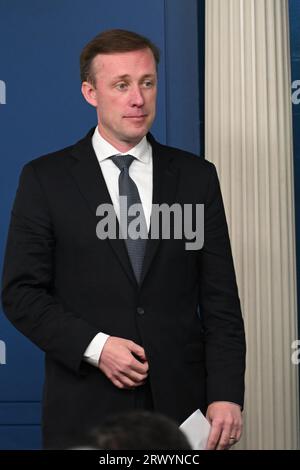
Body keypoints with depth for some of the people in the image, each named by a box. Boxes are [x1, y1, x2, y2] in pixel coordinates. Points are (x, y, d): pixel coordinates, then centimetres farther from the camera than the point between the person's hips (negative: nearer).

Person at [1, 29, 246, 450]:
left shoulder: (196, 177, 5)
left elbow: (220, 299, 3)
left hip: (181, 407, 2)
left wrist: (226, 396, -7)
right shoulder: (45, 179, 1)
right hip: (85, 411, -1)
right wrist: (94, 346, -15)